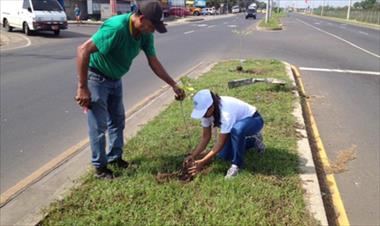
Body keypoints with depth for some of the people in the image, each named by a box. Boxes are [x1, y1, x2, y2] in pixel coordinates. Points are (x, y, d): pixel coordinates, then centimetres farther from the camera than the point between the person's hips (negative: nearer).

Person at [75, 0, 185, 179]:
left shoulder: (145, 34, -10)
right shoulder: (116, 27, -35)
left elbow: (154, 62, 1)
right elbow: (83, 50, -34)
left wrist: (174, 85, 0)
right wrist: (82, 88, -32)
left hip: (115, 79, 8)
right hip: (96, 78, -8)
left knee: (117, 120, 16)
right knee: (99, 124, -2)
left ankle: (114, 157, 34)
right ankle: (100, 167, 15)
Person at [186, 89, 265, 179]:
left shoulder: (226, 113, -40)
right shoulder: (207, 111, -18)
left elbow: (220, 143, -35)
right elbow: (206, 137, -9)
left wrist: (202, 162, -35)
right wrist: (193, 156, -19)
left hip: (253, 120, -8)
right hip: (237, 122, 8)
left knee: (236, 129, -41)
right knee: (223, 155, -1)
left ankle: (236, 164, -18)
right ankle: (252, 140, 20)